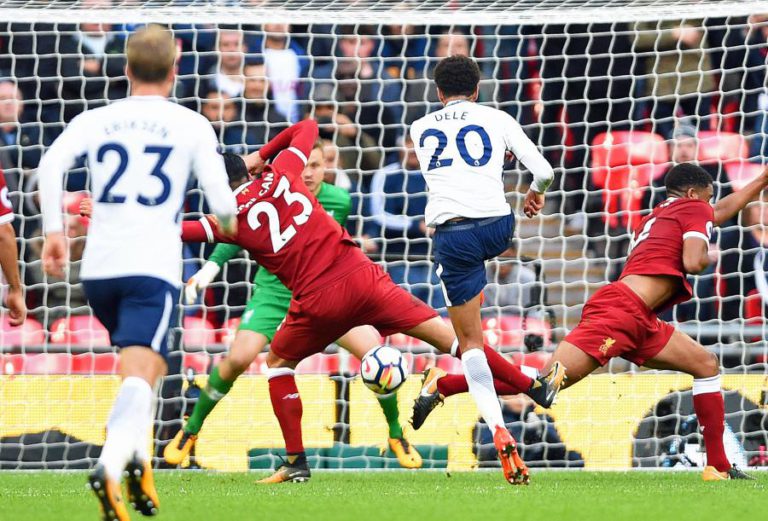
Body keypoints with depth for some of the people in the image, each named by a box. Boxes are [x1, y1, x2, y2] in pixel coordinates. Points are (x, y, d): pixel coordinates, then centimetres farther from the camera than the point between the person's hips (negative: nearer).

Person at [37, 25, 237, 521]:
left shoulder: (96, 120, 13)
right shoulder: (191, 125, 6)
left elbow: (51, 164, -5)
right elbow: (222, 201, 1)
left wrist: (53, 231, 0)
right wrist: (229, 222, 24)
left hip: (98, 268, 4)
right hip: (153, 268, -4)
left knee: (148, 363, 26)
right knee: (138, 376, -16)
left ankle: (139, 462, 13)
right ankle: (110, 465, -40)